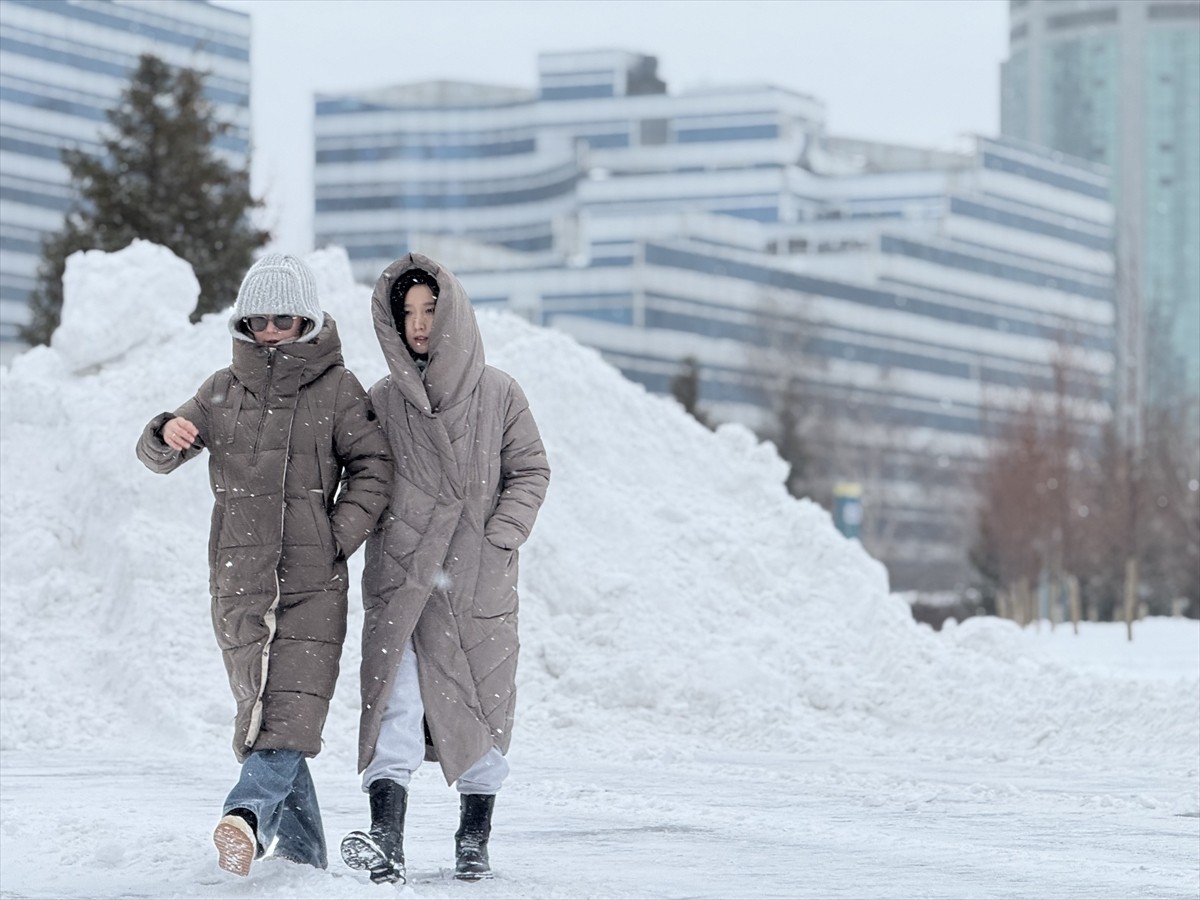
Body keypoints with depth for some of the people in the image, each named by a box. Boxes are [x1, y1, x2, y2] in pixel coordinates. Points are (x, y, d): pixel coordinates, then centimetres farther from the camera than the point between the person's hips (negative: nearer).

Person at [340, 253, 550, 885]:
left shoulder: (498, 395, 2)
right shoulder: (383, 400, 7)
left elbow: (531, 472, 5)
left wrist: (497, 541, -6)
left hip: (479, 583, 0)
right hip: (400, 579, 0)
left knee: (481, 711, 7)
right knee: (393, 702, -14)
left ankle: (474, 839, 20)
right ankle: (386, 840, -23)